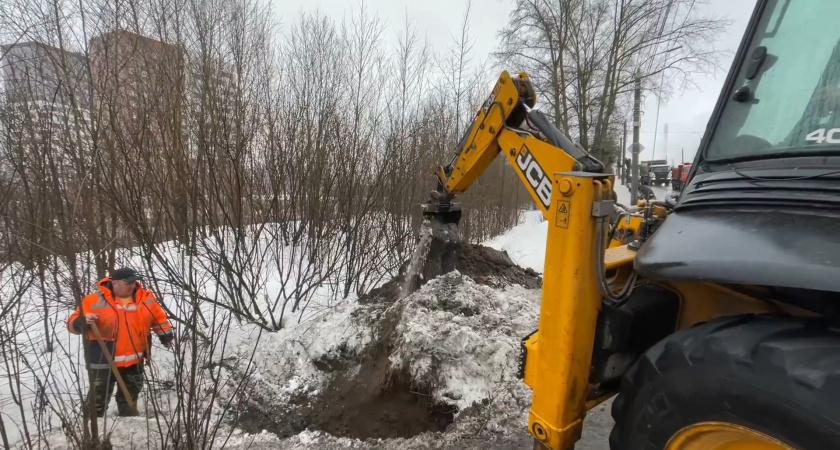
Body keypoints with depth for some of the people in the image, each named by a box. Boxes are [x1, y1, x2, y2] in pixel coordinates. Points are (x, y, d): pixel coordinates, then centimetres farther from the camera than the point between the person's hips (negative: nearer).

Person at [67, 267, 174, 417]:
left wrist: (167, 336, 17)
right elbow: (73, 324, -7)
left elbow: (159, 319, 12)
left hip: (134, 361, 4)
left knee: (129, 398, 21)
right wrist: (83, 321, -29)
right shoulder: (94, 300, -12)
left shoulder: (146, 298, -2)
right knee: (98, 400, 8)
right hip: (103, 361, -3)